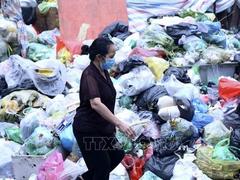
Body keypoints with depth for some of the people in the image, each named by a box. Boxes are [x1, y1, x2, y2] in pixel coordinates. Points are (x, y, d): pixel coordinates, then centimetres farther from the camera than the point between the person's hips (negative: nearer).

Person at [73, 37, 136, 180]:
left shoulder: (104, 72, 5)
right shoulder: (89, 75, -23)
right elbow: (95, 104, -38)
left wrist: (113, 124, 18)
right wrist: (119, 123, -43)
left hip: (102, 127, 9)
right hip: (88, 130, -9)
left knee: (118, 155, 15)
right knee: (103, 166, 0)